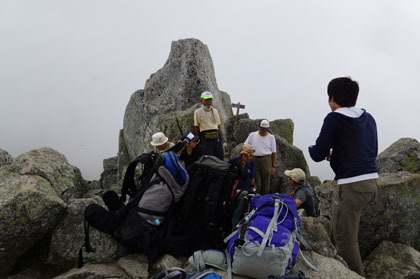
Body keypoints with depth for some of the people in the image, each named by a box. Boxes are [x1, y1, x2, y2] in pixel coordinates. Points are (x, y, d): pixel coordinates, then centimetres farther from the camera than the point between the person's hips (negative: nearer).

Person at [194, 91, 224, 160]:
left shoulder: (215, 111, 16)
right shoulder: (197, 112, 4)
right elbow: (196, 127, 4)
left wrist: (220, 136, 12)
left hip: (216, 136, 4)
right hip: (205, 137, -4)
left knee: (219, 156, 3)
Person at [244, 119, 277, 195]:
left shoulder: (271, 137, 8)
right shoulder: (252, 135, 8)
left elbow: (274, 153, 8)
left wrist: (273, 166, 3)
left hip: (266, 160, 0)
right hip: (254, 160, 0)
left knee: (265, 184, 1)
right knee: (256, 184, -3)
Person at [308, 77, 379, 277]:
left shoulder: (334, 119, -8)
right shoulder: (368, 118, 13)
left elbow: (317, 155, -9)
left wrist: (312, 148, 15)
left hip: (351, 185, -8)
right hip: (372, 181, 8)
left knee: (344, 240, 1)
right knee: (337, 231, 23)